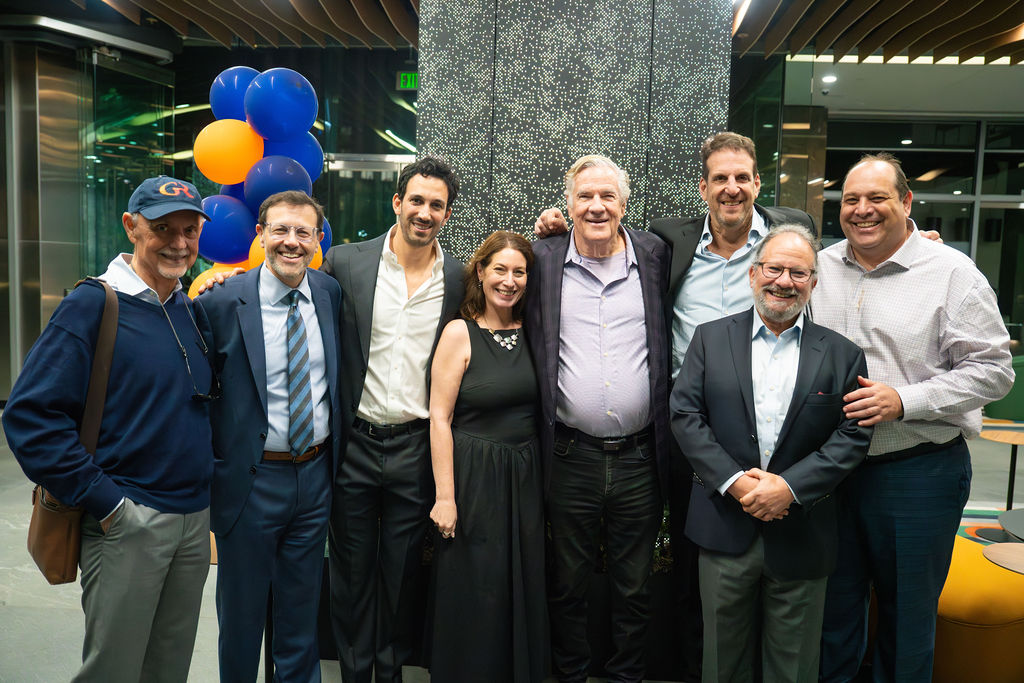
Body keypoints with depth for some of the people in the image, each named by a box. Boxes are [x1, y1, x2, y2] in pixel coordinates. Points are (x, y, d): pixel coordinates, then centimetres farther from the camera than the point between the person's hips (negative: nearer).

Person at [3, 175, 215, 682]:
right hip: (127, 522, -6)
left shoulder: (194, 309, 9)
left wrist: (207, 476, 9)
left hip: (194, 521, 6)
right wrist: (104, 502, -17)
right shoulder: (93, 305, -11)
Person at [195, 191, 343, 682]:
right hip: (251, 480, -4)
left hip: (316, 476, 4)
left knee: (301, 609, 19)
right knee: (242, 609, 14)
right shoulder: (221, 302, -13)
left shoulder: (330, 292, 1)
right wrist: (211, 459, -9)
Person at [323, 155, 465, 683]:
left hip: (417, 448, 1)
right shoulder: (345, 263, -2)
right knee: (352, 571, 14)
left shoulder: (459, 279, 2)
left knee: (403, 574, 15)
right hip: (354, 445, 0)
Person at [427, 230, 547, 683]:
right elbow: (439, 418, -11)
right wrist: (444, 496, -14)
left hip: (525, 478, 5)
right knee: (473, 598, 6)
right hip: (473, 479, -5)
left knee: (523, 593, 14)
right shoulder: (460, 333, -9)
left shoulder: (531, 331, 4)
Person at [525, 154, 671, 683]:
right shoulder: (544, 260, 1)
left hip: (640, 458, 1)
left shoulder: (655, 256, 2)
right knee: (567, 585, 15)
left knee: (634, 589, 16)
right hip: (570, 457, 0)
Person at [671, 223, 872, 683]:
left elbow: (854, 435, -4)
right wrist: (733, 481, -15)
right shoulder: (710, 338, 2)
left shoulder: (842, 355, 2)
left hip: (800, 536, 0)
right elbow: (685, 414, -4)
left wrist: (790, 486, -16)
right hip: (725, 523, 0)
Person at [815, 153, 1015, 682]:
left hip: (917, 473, -3)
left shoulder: (952, 273, -6)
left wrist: (904, 400, -19)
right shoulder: (819, 267, 6)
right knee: (832, 604, 17)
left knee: (907, 617, 12)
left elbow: (992, 370, -9)